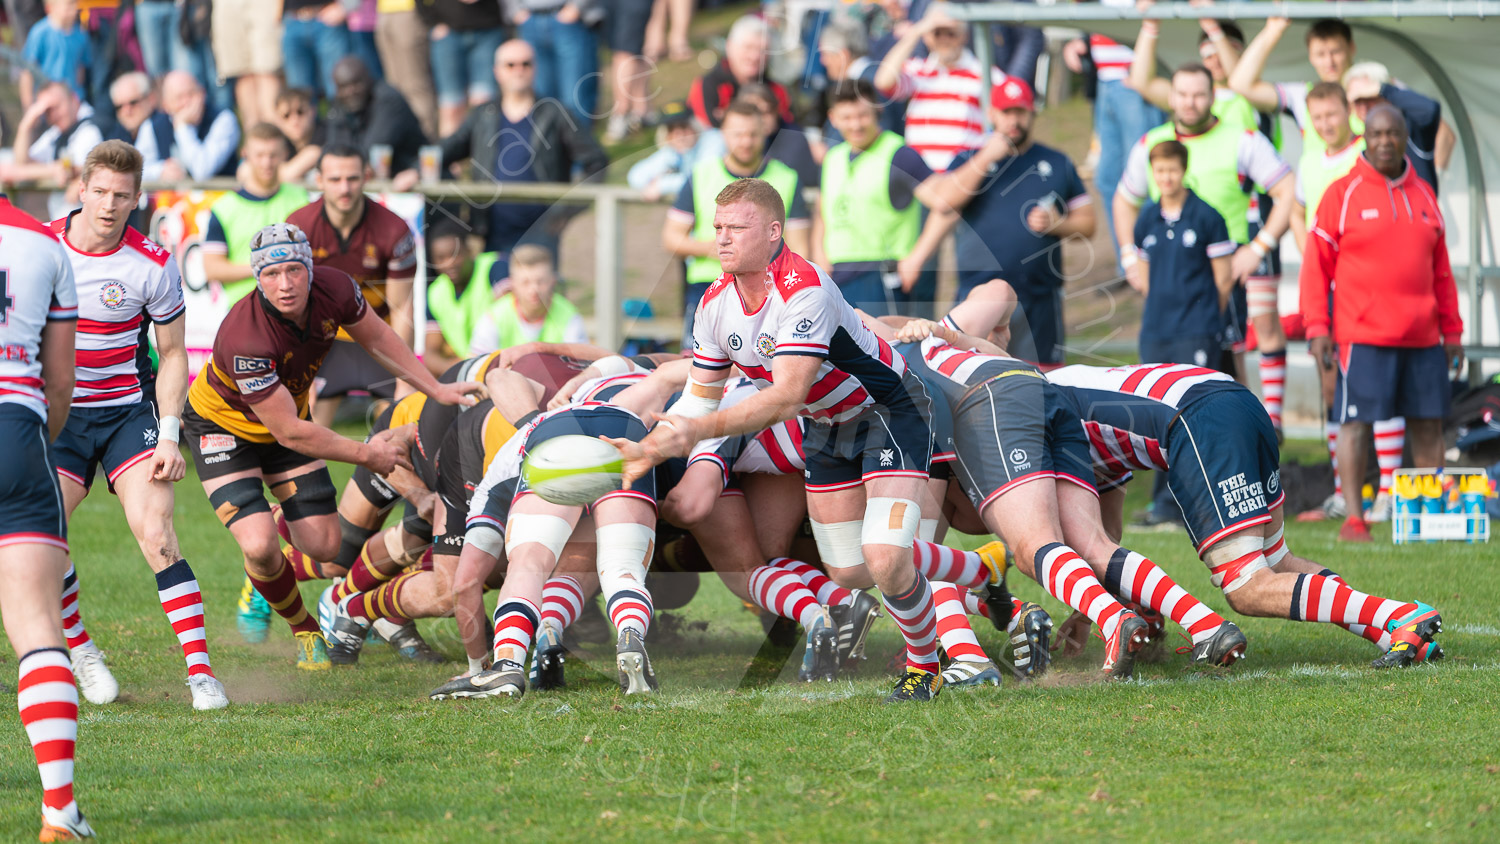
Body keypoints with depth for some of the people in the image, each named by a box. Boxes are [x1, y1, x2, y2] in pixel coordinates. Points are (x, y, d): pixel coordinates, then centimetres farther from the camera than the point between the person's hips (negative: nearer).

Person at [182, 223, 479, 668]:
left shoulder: (333, 289, -24)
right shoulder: (246, 339, -41)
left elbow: (376, 337, 1)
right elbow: (288, 433, -30)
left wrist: (436, 390, 3)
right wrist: (366, 454, -20)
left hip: (289, 411, 6)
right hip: (223, 425, -6)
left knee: (324, 546, 1)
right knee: (260, 547, -20)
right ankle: (304, 629, 12)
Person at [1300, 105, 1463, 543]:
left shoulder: (1423, 195, 14)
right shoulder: (1342, 194, -1)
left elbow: (1440, 270, 19)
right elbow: (1316, 264, -2)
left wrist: (1451, 330, 16)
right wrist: (1317, 328, -8)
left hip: (1422, 338, 5)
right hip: (1363, 337, -5)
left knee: (1428, 423, 6)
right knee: (1356, 422, -7)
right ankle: (1353, 519, -6)